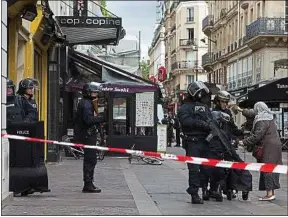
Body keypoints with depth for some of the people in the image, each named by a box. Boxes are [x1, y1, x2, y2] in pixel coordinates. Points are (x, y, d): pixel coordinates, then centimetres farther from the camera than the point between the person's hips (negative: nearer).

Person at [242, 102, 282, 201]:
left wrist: (244, 142, -10)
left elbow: (256, 136, -17)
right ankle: (272, 192, 13)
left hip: (268, 147, -9)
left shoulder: (262, 120, -12)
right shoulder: (270, 118, 17)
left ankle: (269, 193, -10)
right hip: (275, 145, 9)